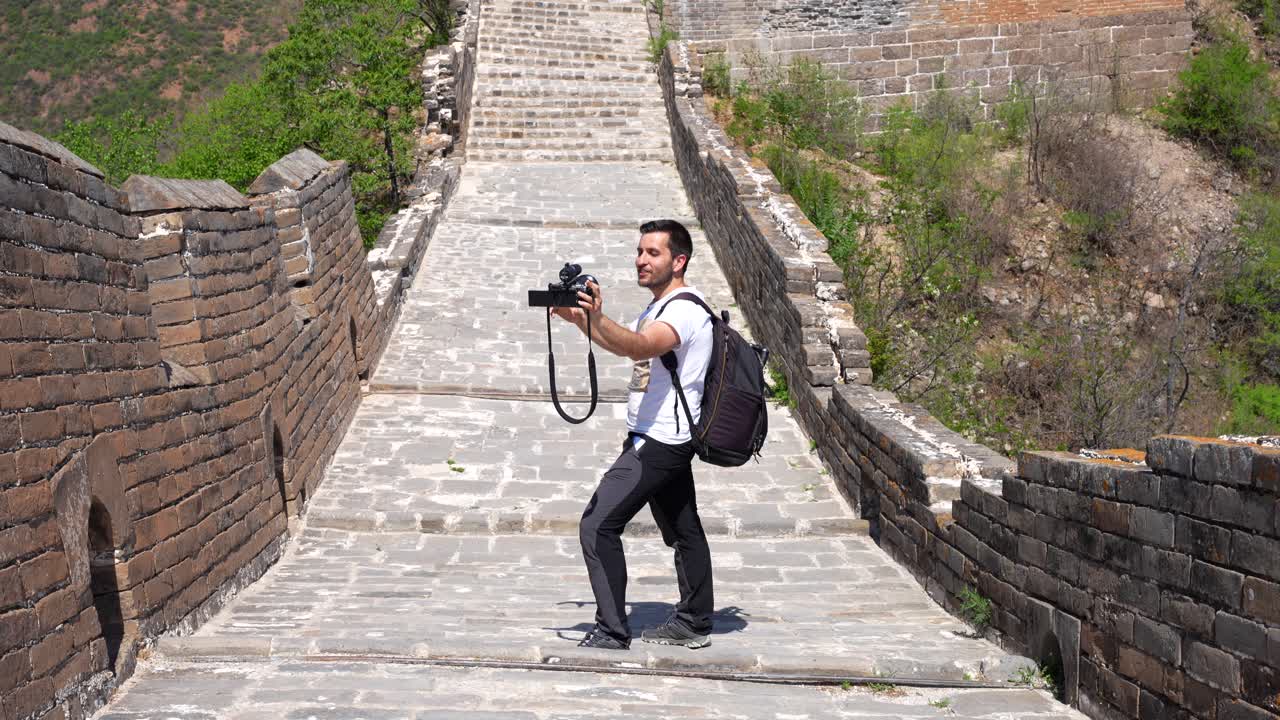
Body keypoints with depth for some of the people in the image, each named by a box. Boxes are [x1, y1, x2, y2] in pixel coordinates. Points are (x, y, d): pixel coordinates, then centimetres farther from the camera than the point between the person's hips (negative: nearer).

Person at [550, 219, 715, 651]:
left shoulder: (684, 310, -18)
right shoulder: (661, 307, 16)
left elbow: (639, 346, -37)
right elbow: (625, 347, 25)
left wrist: (598, 319, -53)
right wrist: (579, 319, 13)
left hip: (658, 442, -11)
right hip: (663, 440, 11)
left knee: (598, 525, -14)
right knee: (682, 530, 17)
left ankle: (612, 630, -12)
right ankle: (694, 623, 27)